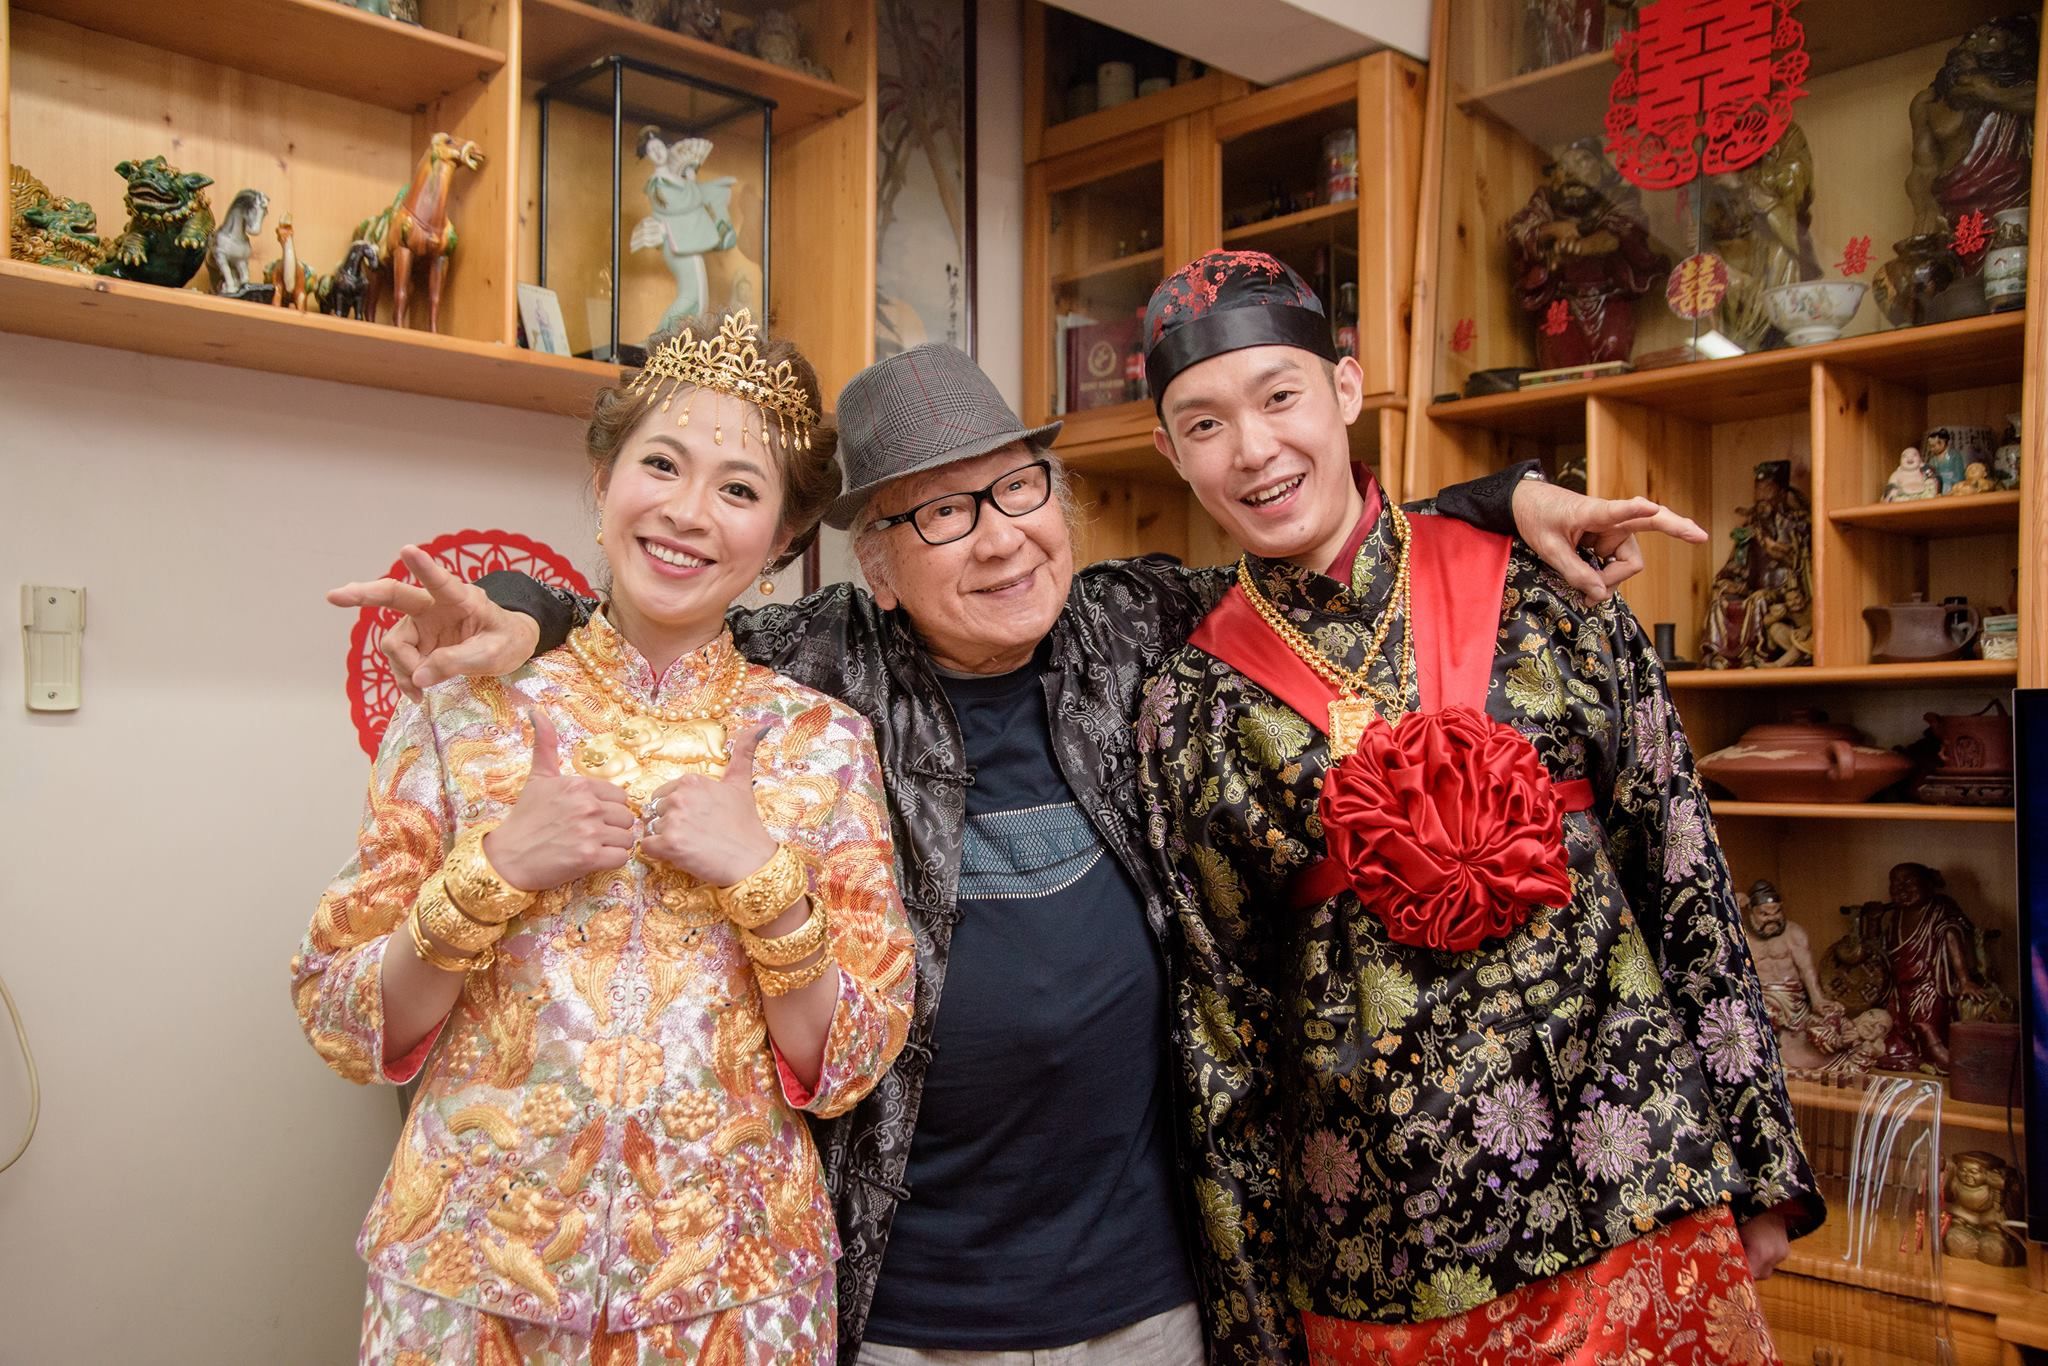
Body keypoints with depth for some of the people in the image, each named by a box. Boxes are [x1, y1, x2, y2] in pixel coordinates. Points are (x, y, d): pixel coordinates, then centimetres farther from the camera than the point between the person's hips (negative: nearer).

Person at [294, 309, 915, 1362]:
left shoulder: (823, 742, -5)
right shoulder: (465, 712, -5)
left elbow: (842, 1070, -5)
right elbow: (347, 1032, -3)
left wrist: (763, 875, -19)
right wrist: (492, 871, -18)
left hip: (729, 1276, 1)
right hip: (474, 1271, 0)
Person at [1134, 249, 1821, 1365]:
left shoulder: (1531, 590, -3)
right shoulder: (1190, 709, -4)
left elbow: (1681, 863, 2)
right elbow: (1222, 1031, 0)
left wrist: (1758, 1162, 4)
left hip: (1640, 1191, 1)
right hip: (1382, 1240, 0)